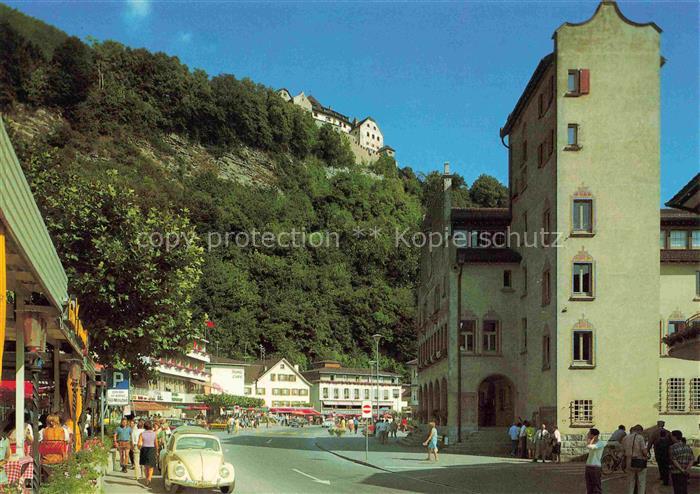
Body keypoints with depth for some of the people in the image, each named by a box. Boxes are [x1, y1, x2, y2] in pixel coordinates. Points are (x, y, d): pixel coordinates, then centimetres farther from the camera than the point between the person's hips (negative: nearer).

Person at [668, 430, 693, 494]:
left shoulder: (672, 447, -9)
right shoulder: (687, 447, 6)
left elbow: (674, 461, -16)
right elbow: (691, 460, 0)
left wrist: (681, 470, -18)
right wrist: (687, 469, -12)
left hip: (676, 472, -5)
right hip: (686, 474, 5)